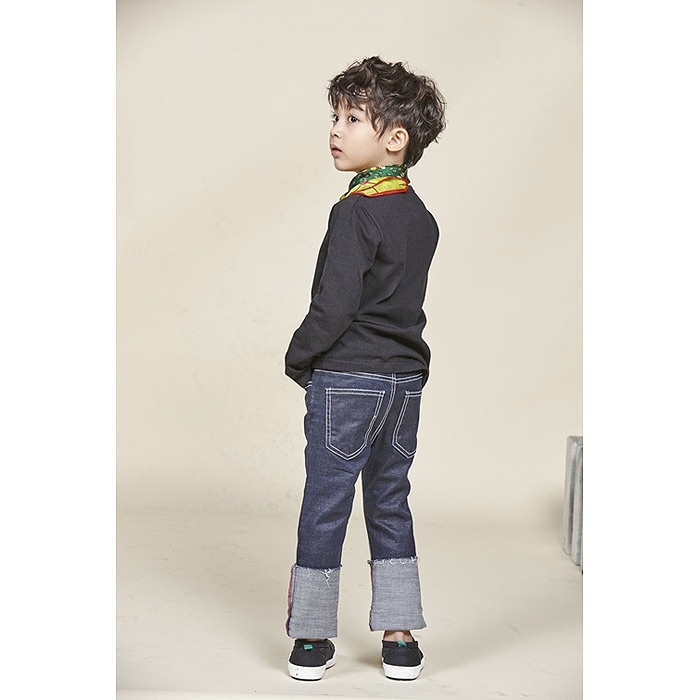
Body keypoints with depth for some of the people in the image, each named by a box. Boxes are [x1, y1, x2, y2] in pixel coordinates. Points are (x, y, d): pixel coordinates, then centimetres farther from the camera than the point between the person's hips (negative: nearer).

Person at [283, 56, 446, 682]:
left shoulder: (356, 212, -16)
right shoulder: (422, 217, 7)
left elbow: (335, 305, -19)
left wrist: (298, 357, -4)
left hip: (346, 379, -7)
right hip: (406, 377, 7)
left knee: (325, 507, 3)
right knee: (391, 505, 13)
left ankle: (313, 640, 10)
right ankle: (400, 639, 15)